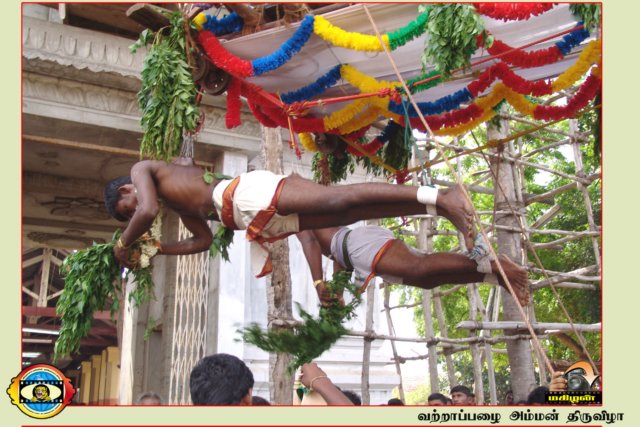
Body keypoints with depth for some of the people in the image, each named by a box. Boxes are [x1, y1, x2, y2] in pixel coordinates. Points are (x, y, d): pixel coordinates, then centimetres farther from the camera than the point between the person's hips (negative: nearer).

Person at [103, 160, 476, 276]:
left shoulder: (142, 169, 17)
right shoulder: (180, 205, 39)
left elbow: (148, 211, -2)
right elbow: (204, 239, 39)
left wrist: (124, 243, 14)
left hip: (249, 193, -8)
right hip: (258, 217, 8)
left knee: (336, 199, -23)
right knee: (346, 213, -6)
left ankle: (439, 197, -32)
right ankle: (441, 205, -14)